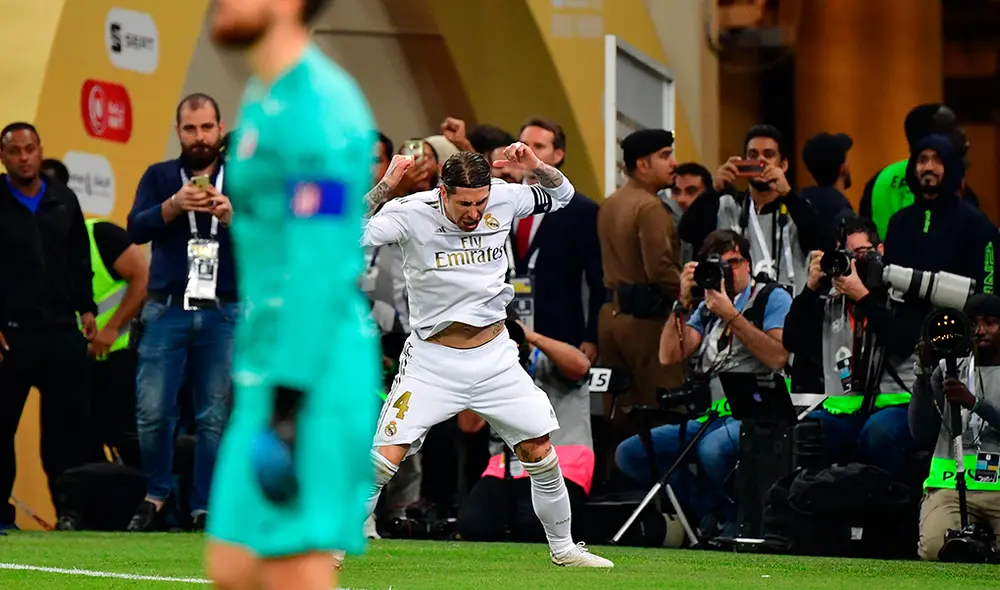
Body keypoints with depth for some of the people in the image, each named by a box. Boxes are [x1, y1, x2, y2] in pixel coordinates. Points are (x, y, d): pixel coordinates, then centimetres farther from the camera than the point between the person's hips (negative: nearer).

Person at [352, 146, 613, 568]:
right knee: (385, 457, -15)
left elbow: (561, 194, 9)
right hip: (432, 362, -3)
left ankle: (562, 549, 24)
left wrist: (536, 167, -12)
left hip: (495, 358, 3)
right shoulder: (411, 213, -16)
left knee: (540, 453, 6)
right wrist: (386, 185, -35)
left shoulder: (502, 200, -6)